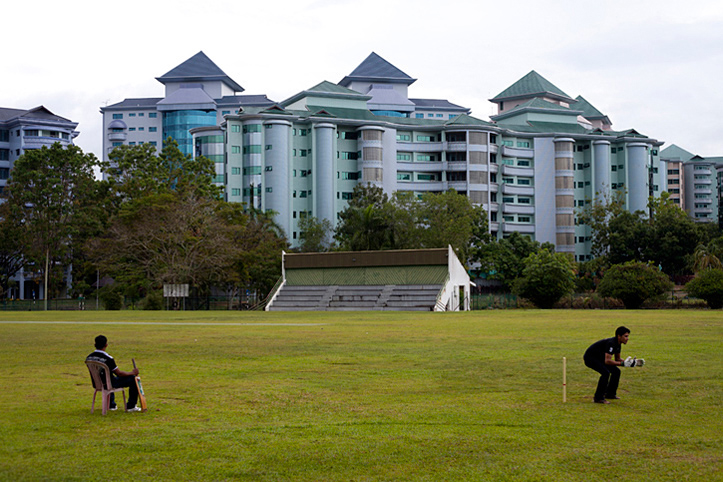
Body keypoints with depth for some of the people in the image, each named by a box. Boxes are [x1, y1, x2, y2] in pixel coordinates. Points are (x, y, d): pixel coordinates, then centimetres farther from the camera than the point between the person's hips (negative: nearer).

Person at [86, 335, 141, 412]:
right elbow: (119, 373, -18)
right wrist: (133, 373, -1)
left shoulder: (88, 358, -6)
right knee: (133, 379, 6)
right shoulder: (108, 359, -27)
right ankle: (130, 406, 13)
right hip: (110, 384, -7)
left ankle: (111, 405, 41)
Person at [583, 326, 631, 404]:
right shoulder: (611, 343, -30)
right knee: (606, 373, -27)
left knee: (616, 371, 8)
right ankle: (598, 398, -19)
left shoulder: (618, 344, 0)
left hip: (599, 358, 10)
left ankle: (610, 394, 19)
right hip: (590, 357, -10)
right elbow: (607, 361, -38)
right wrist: (622, 364, -37)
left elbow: (617, 359, 11)